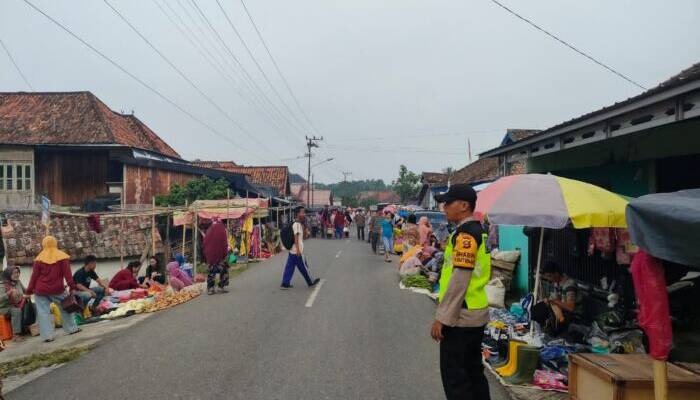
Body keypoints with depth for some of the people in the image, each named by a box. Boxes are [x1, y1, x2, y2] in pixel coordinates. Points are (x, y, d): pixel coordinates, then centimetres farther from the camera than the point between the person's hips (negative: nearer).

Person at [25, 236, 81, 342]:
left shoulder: (39, 259, 0)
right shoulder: (62, 257, -2)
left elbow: (34, 276, -1)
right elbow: (67, 274, -7)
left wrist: (28, 292, 5)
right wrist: (72, 287, -8)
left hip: (41, 290, 0)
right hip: (57, 289, 0)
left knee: (43, 312, 3)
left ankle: (47, 335, -1)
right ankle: (71, 328, 18)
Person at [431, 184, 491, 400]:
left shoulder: (465, 234, -18)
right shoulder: (479, 231, 11)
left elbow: (459, 279, -23)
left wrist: (442, 317, -19)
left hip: (460, 317, -10)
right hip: (477, 315, 10)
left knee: (454, 375, 1)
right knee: (474, 371, 19)